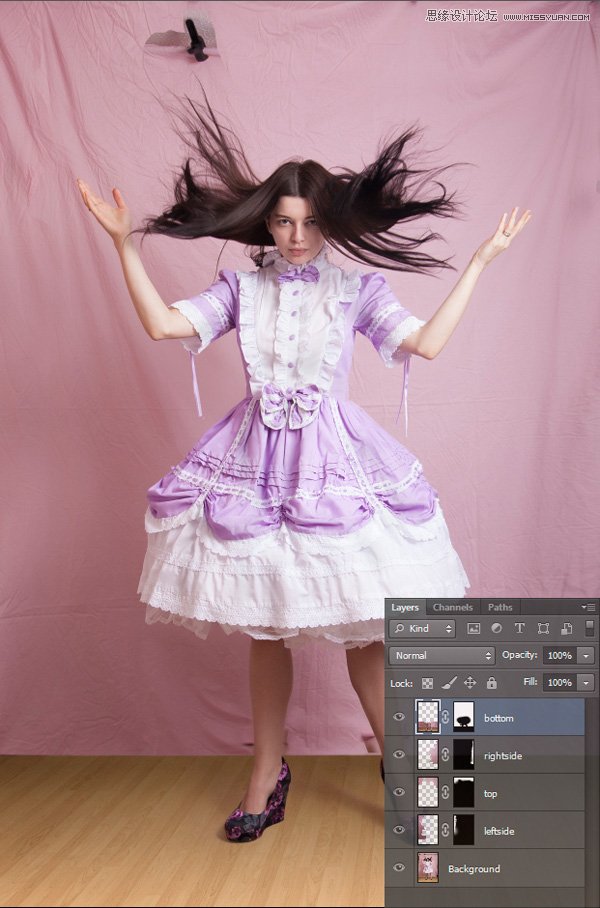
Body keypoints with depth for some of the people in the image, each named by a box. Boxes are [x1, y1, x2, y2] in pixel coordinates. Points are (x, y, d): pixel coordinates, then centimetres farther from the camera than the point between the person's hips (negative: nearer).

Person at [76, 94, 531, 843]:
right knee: (264, 627, 10)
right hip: (257, 460, 2)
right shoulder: (241, 288, 7)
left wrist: (480, 261, -6)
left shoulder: (357, 287, 3)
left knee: (362, 628, 1)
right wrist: (124, 245, -3)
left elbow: (428, 342, -9)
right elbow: (163, 325, -3)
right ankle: (267, 773, 26)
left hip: (334, 458, -2)